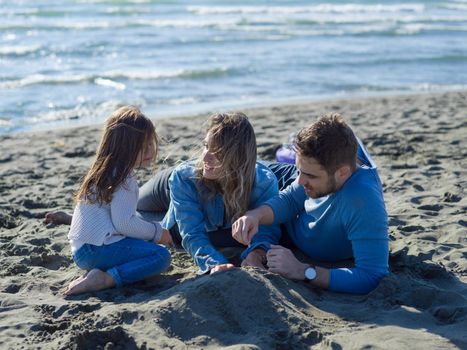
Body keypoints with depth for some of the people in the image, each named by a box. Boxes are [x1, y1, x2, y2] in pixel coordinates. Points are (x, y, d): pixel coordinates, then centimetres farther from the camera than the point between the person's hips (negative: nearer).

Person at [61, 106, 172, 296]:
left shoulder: (104, 170, 16)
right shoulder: (123, 180, -14)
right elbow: (124, 222, -18)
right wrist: (157, 232, -6)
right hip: (95, 250, -9)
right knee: (161, 256, -16)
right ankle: (105, 279, -23)